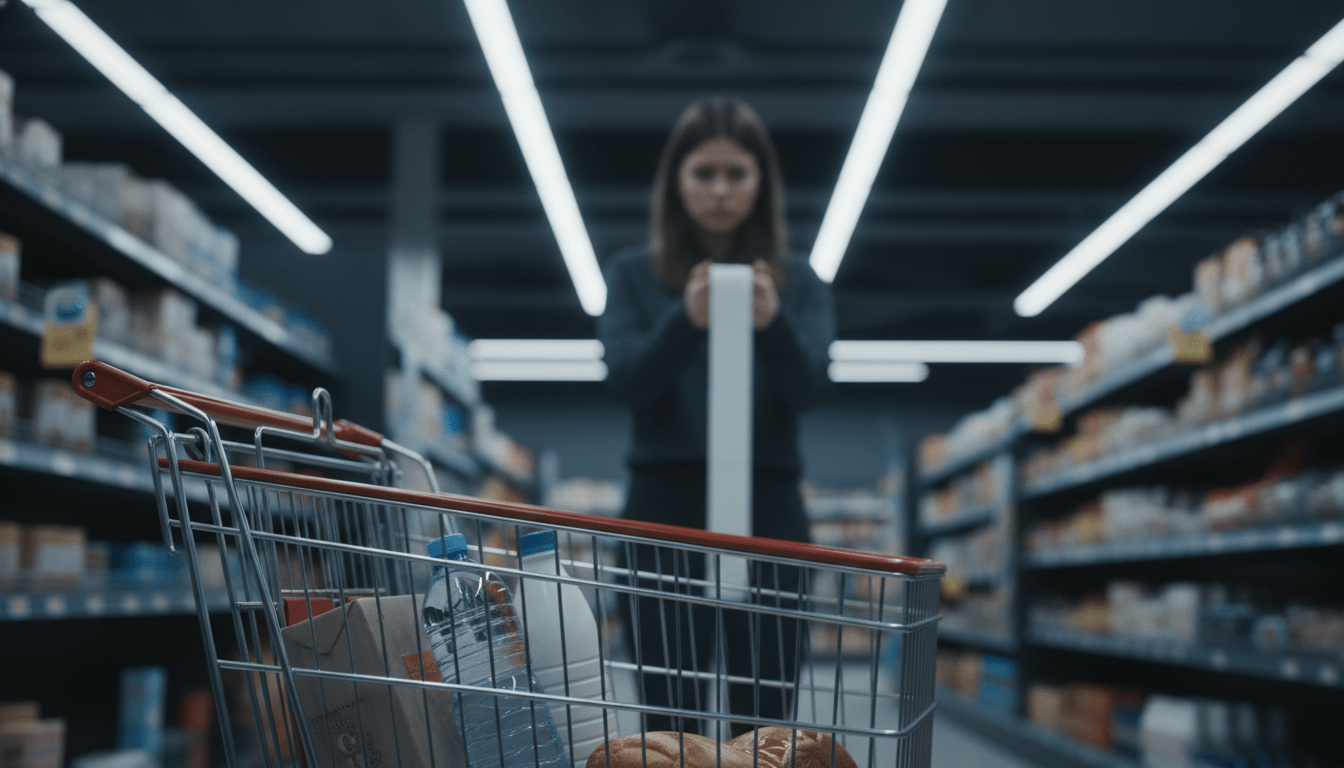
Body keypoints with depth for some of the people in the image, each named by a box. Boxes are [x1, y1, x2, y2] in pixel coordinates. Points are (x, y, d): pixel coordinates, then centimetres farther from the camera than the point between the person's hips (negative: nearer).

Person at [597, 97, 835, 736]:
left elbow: (809, 385, -5)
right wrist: (687, 319, -24)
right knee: (671, 719, -2)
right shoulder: (633, 274, 8)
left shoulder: (798, 281, 9)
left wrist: (772, 322, -26)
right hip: (666, 507, 0)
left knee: (764, 720, -3)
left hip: (766, 511, 1)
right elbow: (628, 380, -6)